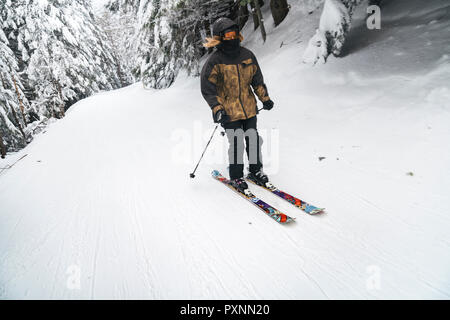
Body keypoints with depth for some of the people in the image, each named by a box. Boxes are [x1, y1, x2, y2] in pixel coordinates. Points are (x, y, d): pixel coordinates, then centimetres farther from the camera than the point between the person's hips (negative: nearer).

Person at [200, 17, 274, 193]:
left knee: (253, 139, 9)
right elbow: (207, 88, -9)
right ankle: (236, 177, 16)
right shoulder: (214, 61, -9)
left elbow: (257, 79, 16)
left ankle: (255, 170, 28)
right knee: (236, 143, -4)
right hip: (229, 111, -5)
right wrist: (217, 109, -19)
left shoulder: (247, 55, 6)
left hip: (249, 107, 5)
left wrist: (264, 98, 13)